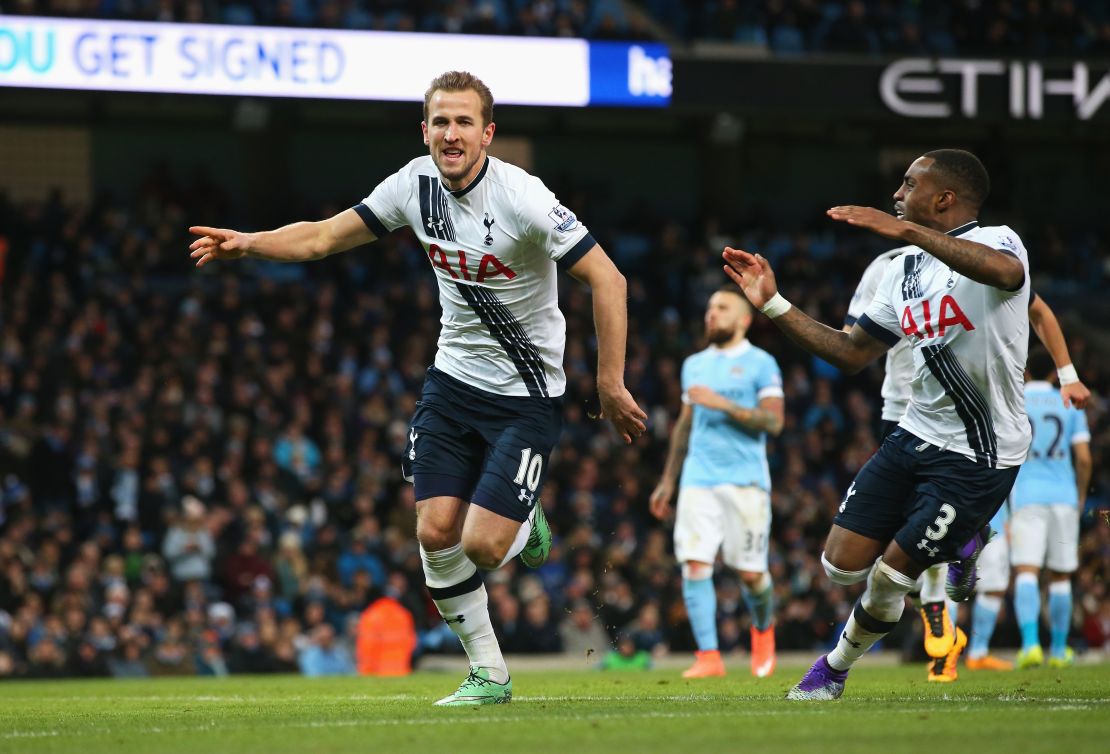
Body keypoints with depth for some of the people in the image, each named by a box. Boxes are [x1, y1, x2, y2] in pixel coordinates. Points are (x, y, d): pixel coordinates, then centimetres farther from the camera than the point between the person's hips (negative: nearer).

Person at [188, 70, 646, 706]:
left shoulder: (522, 199, -22)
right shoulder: (415, 184, -4)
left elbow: (607, 279, -19)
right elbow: (326, 236, 6)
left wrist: (611, 386, -18)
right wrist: (250, 243, -9)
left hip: (526, 396, -5)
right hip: (454, 378, 6)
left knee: (482, 546, -14)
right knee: (436, 534, -3)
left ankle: (526, 527, 23)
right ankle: (489, 674, 14)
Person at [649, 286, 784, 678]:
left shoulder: (760, 364, 0)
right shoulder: (695, 364, 17)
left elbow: (773, 421, -10)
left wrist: (723, 404, -18)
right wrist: (667, 481, 23)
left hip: (745, 480, -4)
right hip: (699, 479, 4)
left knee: (750, 573, -2)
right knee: (694, 564, -12)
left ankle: (763, 627, 30)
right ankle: (708, 656, -10)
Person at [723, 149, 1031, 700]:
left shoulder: (996, 241, -13)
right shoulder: (905, 268, 11)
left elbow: (1006, 272, -39)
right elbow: (852, 354, 17)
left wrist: (907, 231, -46)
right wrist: (772, 304, 9)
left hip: (979, 457, -7)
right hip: (916, 434, 7)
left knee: (887, 579, -3)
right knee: (843, 564, -1)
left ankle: (836, 666, 25)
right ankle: (957, 545, 25)